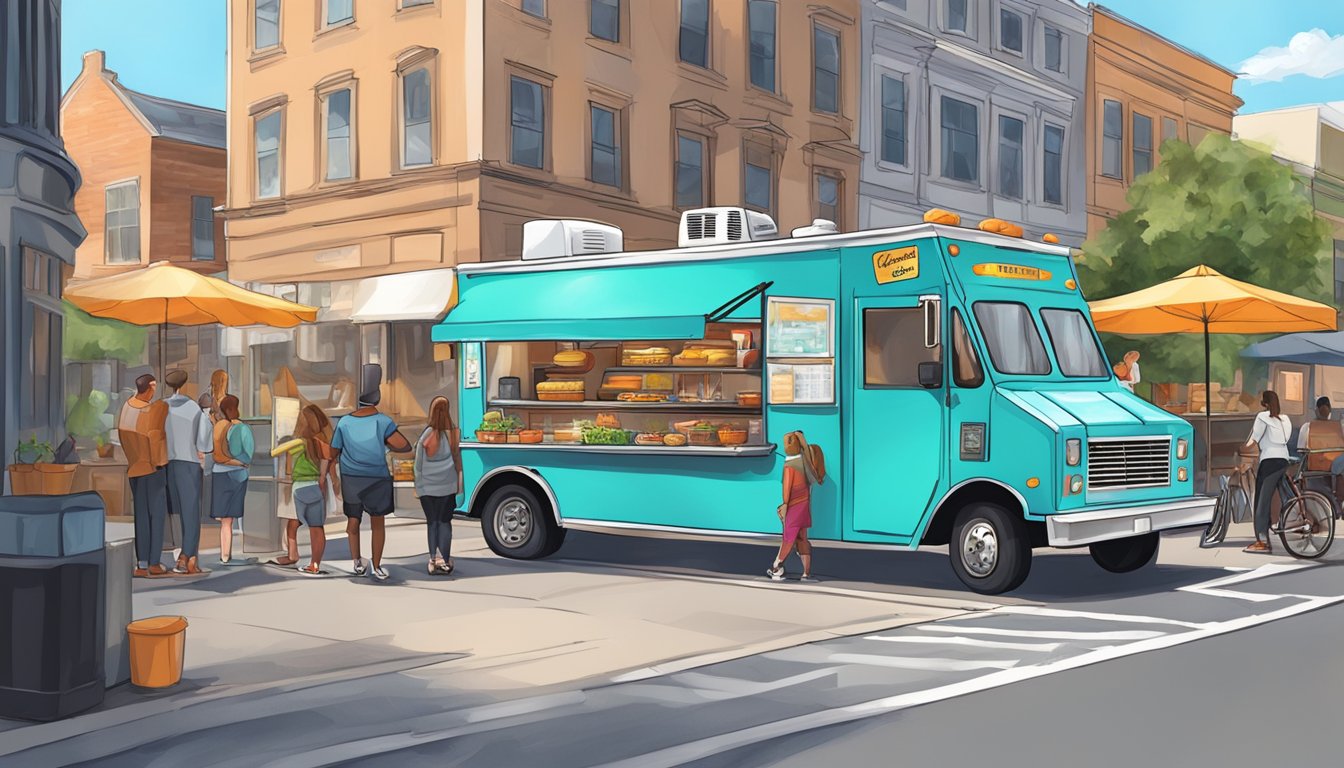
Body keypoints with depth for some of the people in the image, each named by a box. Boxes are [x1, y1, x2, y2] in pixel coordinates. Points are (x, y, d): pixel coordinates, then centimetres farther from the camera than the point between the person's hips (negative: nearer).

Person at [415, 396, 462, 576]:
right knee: (444, 522, 6)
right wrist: (459, 484, 12)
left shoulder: (426, 436, -10)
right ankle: (444, 561, 1)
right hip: (447, 486, 0)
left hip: (427, 487, 0)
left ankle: (434, 561, 7)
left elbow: (418, 464, -3)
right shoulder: (453, 434, -6)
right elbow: (458, 461, 2)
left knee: (432, 522, 9)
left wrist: (418, 484, 8)